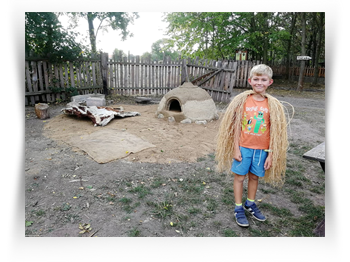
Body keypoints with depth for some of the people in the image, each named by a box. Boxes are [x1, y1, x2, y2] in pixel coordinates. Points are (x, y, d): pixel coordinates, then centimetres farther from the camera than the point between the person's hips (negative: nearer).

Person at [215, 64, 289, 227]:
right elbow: (236, 126, -5)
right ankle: (238, 208, 25)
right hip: (243, 147, -1)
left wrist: (270, 154, -2)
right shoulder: (242, 100, -7)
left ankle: (250, 204, 39)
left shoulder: (273, 105, -4)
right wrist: (236, 148, -7)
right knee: (239, 177, 7)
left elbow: (274, 132, -1)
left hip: (262, 149, 2)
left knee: (254, 177, 16)